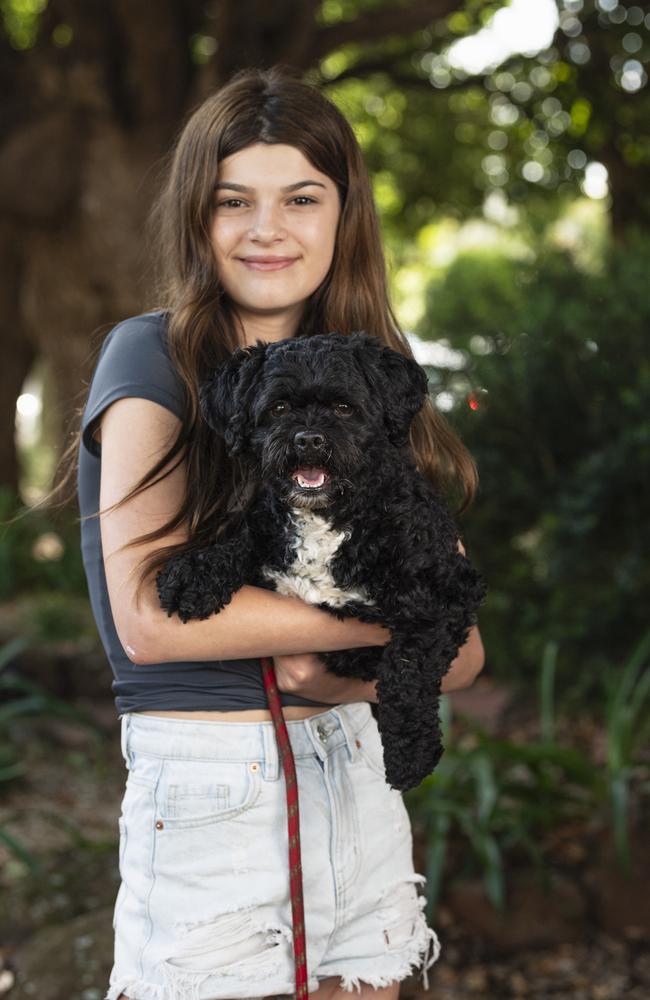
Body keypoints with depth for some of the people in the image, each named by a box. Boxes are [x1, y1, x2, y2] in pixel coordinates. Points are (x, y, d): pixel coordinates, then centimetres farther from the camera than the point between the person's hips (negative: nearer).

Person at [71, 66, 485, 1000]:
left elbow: (460, 656, 4)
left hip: (355, 775, 5)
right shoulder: (153, 357, -7)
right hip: (204, 791, -5)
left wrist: (344, 677, -16)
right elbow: (151, 616, -19)